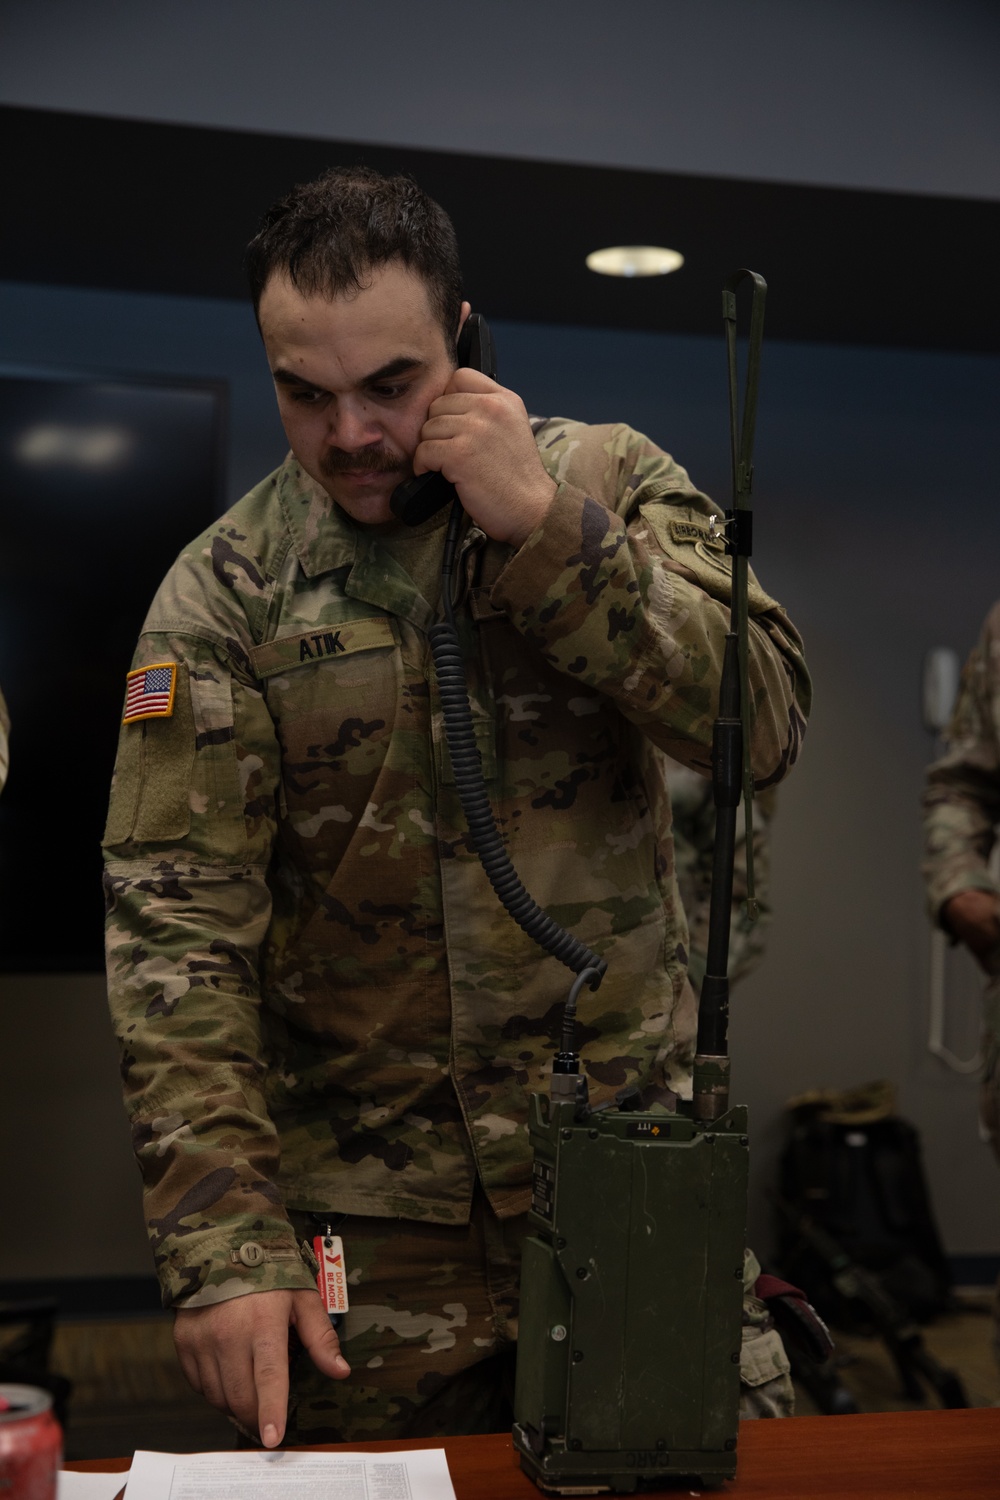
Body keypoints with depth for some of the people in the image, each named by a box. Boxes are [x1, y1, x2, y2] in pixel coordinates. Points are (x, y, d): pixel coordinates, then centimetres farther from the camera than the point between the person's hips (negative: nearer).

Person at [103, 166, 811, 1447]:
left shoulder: (608, 483, 0)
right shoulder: (224, 592, -4)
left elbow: (765, 726, -11)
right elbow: (175, 919, -11)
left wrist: (545, 528, -19)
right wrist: (223, 1236, -19)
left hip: (633, 1162, 1)